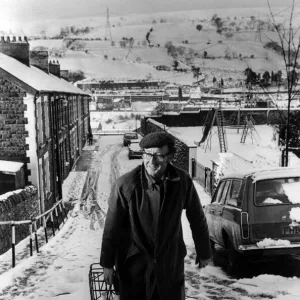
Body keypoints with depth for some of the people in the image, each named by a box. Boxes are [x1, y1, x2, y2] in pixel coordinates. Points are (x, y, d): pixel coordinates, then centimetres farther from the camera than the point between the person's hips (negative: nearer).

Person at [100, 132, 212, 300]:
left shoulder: (183, 182, -11)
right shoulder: (125, 184, -18)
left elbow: (197, 218, 4)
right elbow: (112, 227, -8)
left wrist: (204, 252, 13)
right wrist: (107, 263, -2)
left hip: (171, 264, 2)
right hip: (134, 263, -2)